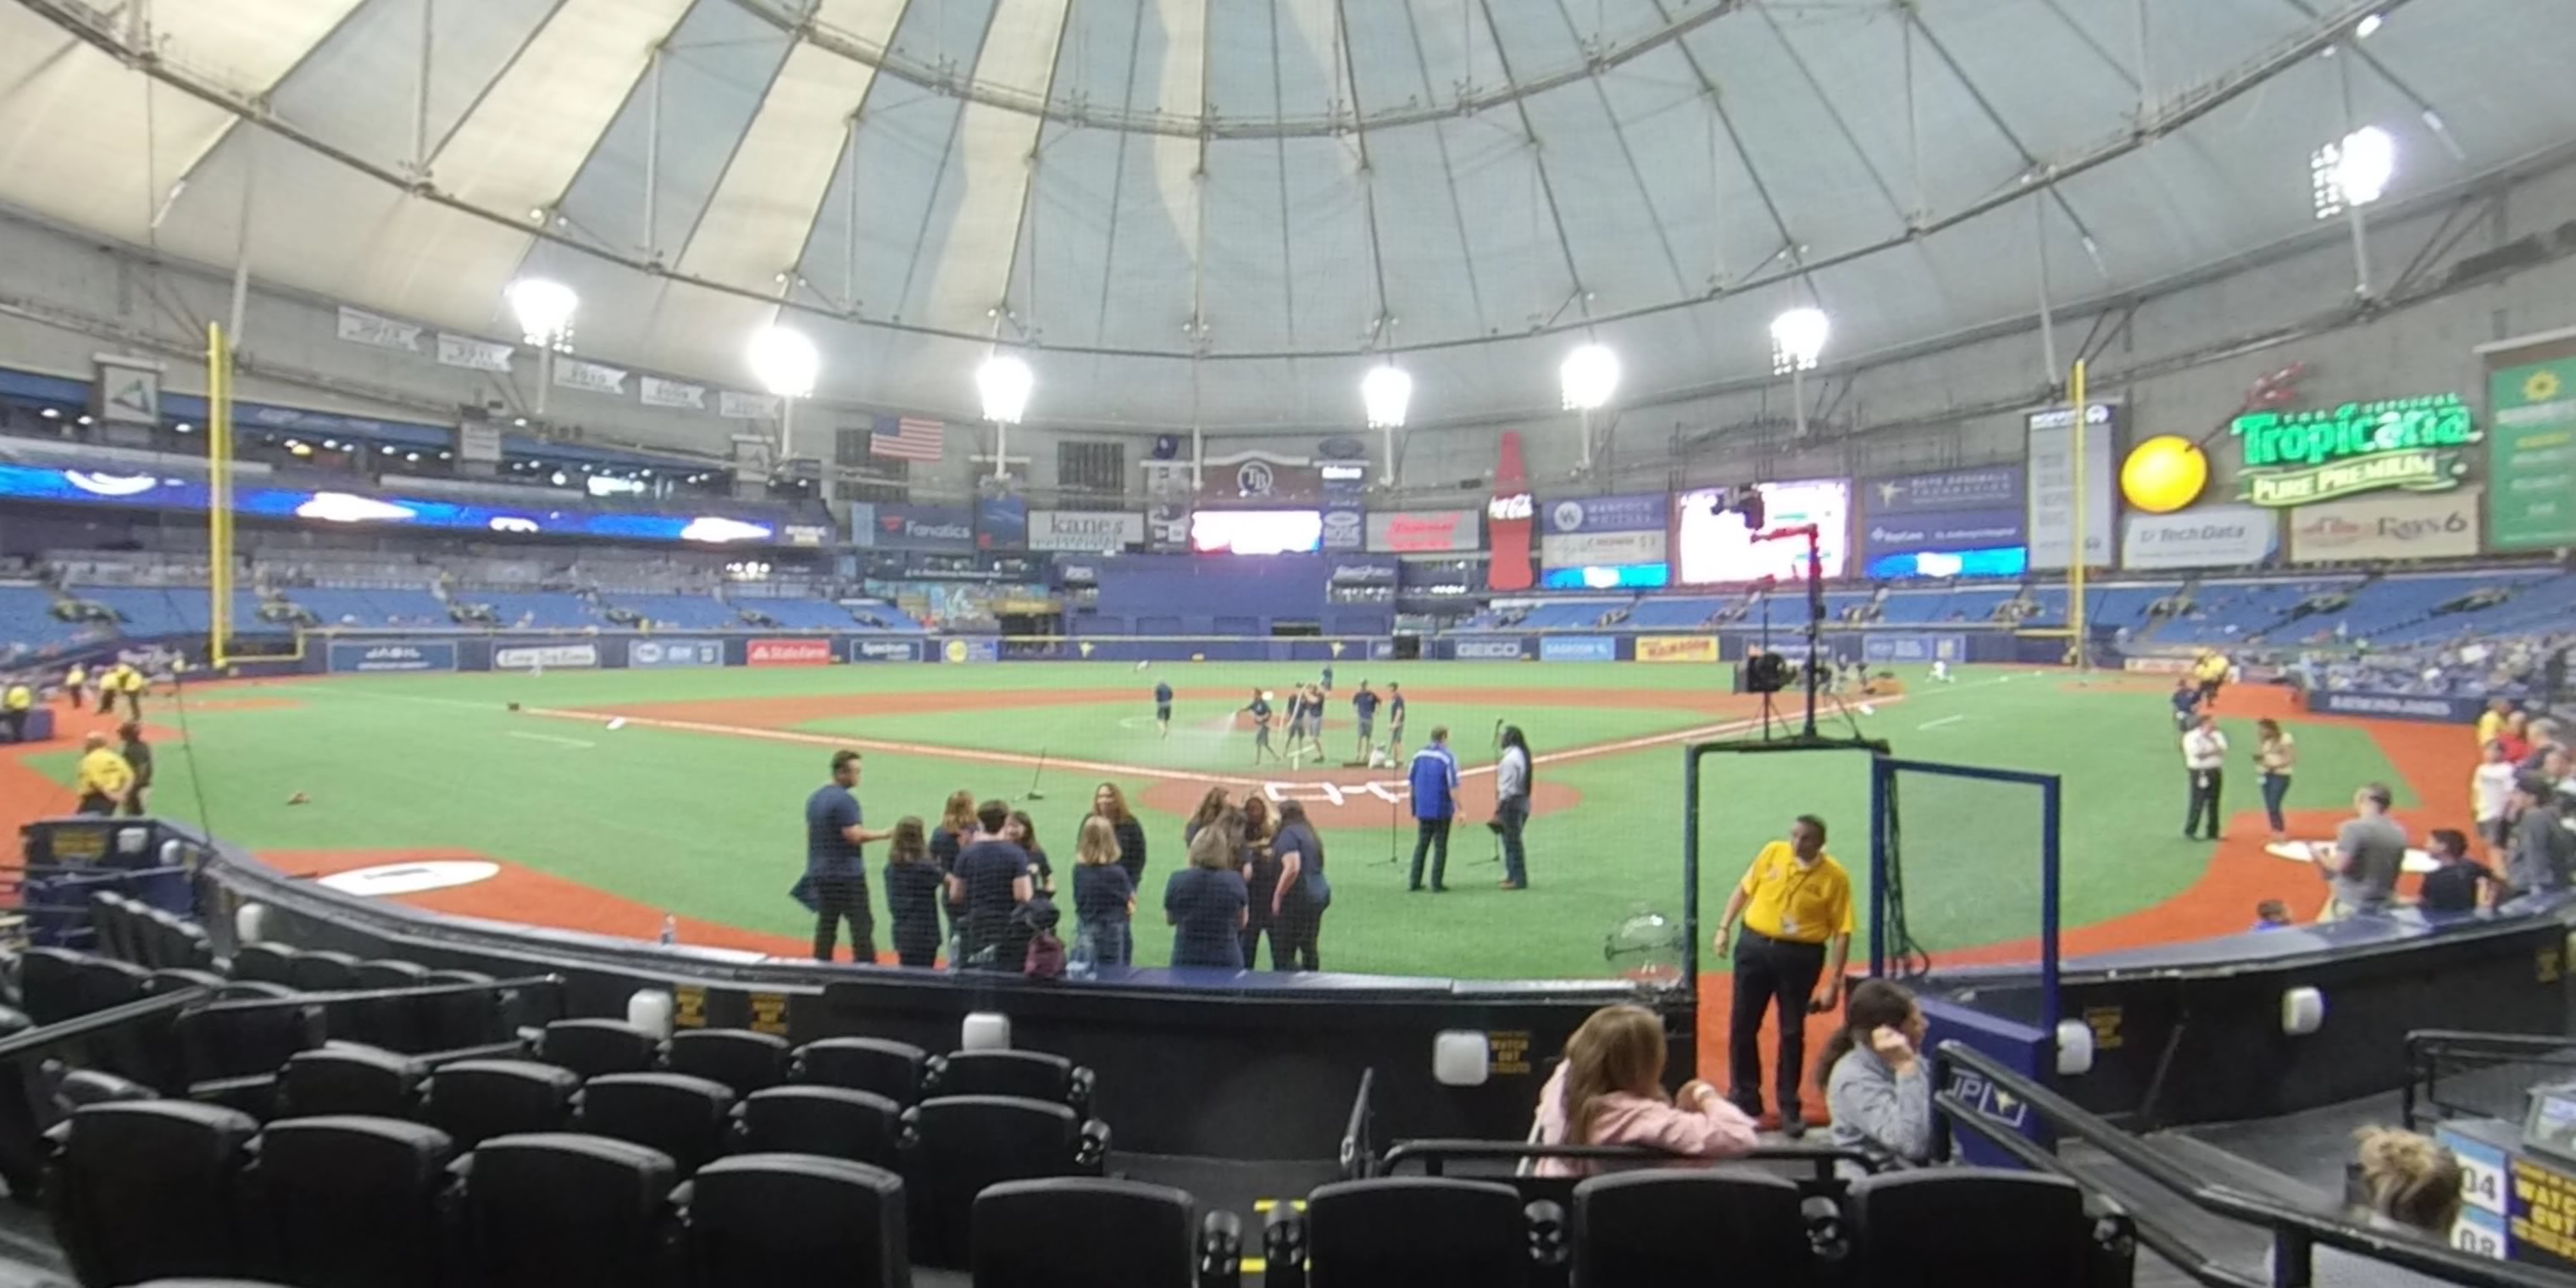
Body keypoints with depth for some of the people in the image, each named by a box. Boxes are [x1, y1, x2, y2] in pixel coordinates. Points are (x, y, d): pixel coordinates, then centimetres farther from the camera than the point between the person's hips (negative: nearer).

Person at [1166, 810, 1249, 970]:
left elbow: (1169, 919, 11)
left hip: (1184, 963, 1)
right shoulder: (1234, 881, -7)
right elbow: (1242, 922, 6)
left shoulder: (1177, 880, -5)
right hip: (1226, 965, -1)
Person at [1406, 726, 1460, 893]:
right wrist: (1459, 808, -10)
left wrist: (1415, 807, 20)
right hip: (1442, 810, -5)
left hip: (1422, 809, 5)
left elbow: (1411, 779, 10)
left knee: (1421, 845, 14)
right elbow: (1453, 786, -16)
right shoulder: (1448, 758, -13)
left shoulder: (1419, 755, 4)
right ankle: (1437, 884, 6)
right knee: (1440, 847, 5)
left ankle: (1414, 882, 14)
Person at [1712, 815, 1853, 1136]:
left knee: (1792, 1032, 6)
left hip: (1800, 956, -3)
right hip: (1754, 946, 3)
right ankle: (1744, 1097, 26)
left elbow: (1842, 932, -10)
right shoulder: (1772, 852, -3)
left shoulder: (1835, 876, -11)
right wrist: (1724, 928, 7)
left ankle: (1789, 1107, 22)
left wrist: (1833, 983, -12)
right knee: (1742, 1026, 10)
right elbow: (1744, 889, 11)